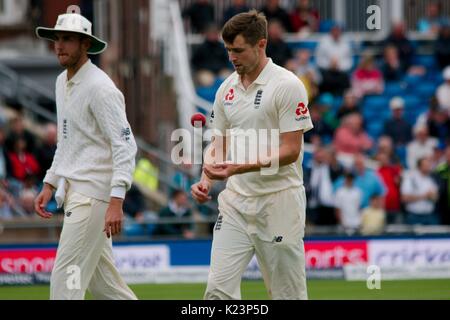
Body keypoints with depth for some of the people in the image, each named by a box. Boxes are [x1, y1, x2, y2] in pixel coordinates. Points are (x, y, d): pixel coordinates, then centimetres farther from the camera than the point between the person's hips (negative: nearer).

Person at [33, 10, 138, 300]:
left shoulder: (100, 87, -15)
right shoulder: (62, 83, 14)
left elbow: (125, 146, -21)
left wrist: (116, 201, -28)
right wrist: (50, 184, 17)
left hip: (93, 194, -10)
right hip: (74, 191, 10)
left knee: (66, 276, -12)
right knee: (101, 279, 13)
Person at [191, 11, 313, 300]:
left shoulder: (287, 85, -10)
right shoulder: (227, 88, 11)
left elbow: (290, 151, -14)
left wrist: (240, 168, -23)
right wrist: (206, 180, -1)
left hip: (278, 200, -6)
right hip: (235, 201, 6)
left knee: (288, 293, 0)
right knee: (219, 288, -5)